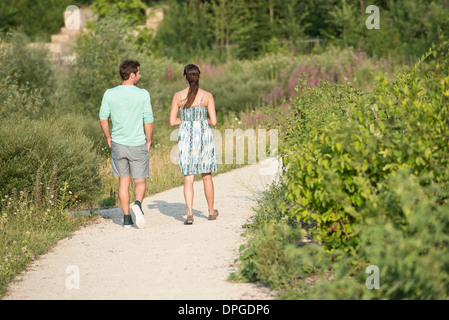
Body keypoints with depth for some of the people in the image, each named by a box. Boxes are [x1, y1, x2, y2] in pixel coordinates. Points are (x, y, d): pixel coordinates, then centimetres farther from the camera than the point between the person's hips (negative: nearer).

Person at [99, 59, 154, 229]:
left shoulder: (109, 94, -2)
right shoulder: (143, 95, -10)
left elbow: (103, 118, 0)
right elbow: (149, 121, -8)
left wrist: (109, 138, 14)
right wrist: (148, 141, 6)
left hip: (118, 144, 3)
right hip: (138, 145, -3)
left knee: (124, 181, 13)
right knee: (140, 181, 7)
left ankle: (126, 218, 14)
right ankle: (138, 204, -22)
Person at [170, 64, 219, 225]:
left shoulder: (178, 96, -3)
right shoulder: (207, 96, -5)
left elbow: (172, 121, -2)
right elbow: (214, 121, -7)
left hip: (186, 137, 0)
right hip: (204, 136, 0)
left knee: (188, 178, 2)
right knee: (207, 175, 16)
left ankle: (190, 214, -13)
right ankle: (211, 211, 28)